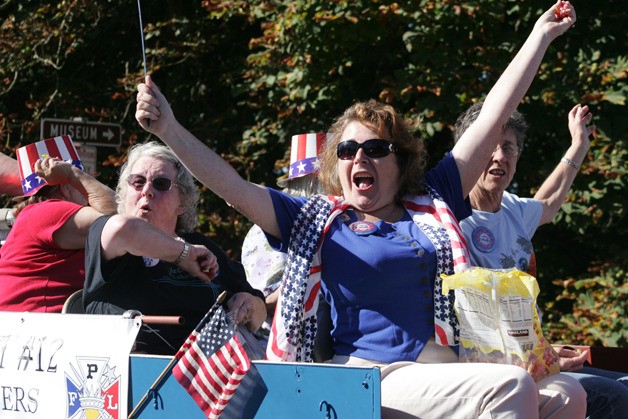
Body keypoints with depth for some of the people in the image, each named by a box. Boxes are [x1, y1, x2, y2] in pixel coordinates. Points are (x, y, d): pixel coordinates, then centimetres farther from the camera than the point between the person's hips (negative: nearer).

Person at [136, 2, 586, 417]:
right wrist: (169, 129, -5)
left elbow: (493, 117, 21)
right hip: (376, 378, -4)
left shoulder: (431, 206, 20)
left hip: (450, 371, 4)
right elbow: (234, 188, 5)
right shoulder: (316, 220, 15)